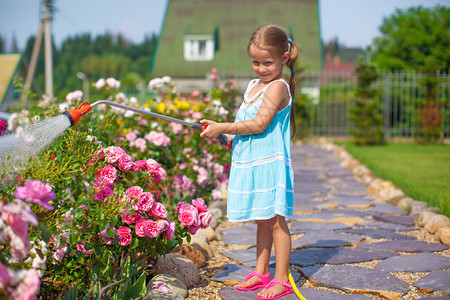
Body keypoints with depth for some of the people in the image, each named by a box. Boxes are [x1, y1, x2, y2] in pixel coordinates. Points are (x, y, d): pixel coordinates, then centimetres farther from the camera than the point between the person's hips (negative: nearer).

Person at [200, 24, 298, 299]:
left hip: (270, 164, -8)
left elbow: (258, 124, -19)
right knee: (262, 222, 15)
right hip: (251, 164, 9)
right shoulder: (254, 85, 16)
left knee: (276, 221, -4)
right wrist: (225, 134, 10)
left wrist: (222, 127, -15)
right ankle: (261, 272, 24)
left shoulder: (278, 87, -12)